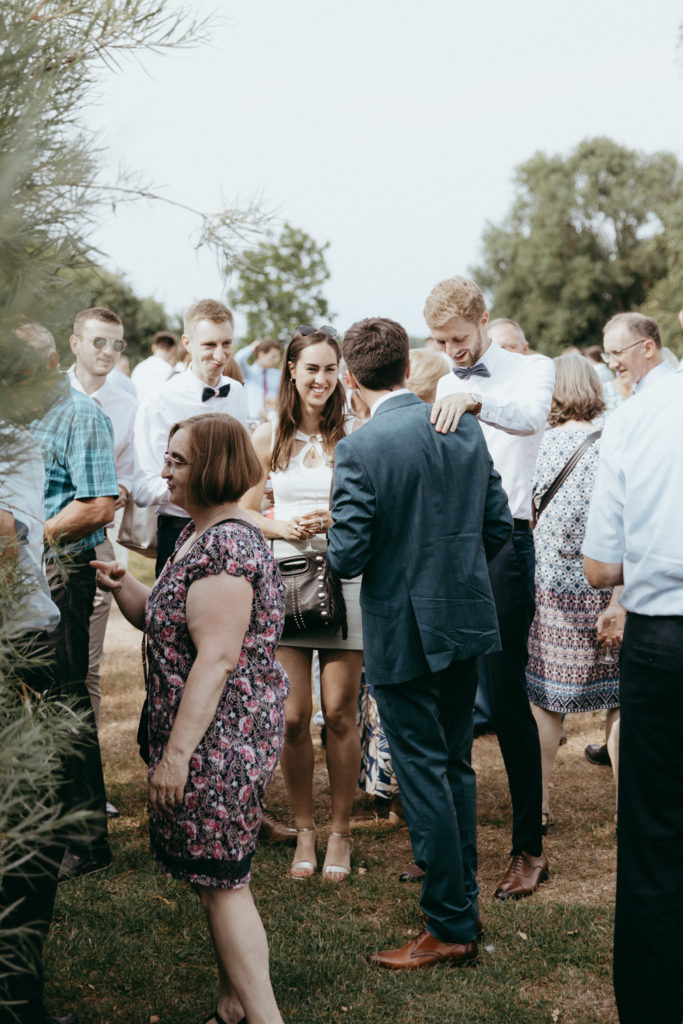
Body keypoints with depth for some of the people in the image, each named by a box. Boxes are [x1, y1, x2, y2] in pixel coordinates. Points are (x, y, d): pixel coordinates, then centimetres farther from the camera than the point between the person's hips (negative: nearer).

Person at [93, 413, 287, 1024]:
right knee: (218, 876, 17)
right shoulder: (195, 534, 13)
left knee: (221, 880, -1)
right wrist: (122, 585, 0)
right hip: (220, 741, 10)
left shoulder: (226, 545, -19)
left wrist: (177, 752, -23)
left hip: (221, 739, -10)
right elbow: (165, 622, 18)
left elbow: (216, 658, -24)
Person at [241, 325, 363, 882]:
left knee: (340, 714, 2)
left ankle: (341, 831, 17)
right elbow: (246, 513, 12)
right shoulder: (267, 438, 6)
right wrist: (283, 526, -8)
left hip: (344, 580, -1)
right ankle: (304, 829, 19)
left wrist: (337, 520, -14)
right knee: (293, 716, 2)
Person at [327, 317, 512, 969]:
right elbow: (498, 527, 5)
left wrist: (332, 536, 5)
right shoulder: (466, 429, 1)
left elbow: (348, 556, -18)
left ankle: (450, 927, 13)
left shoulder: (360, 450, -17)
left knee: (423, 775, 3)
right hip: (466, 621, 6)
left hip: (404, 633, -6)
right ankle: (461, 899, 31)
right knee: (455, 765, 19)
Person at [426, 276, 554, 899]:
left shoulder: (530, 370, -2)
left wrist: (473, 399, -43)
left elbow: (529, 415, -26)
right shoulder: (445, 387, 16)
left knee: (507, 700, -3)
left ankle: (530, 848, 8)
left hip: (501, 546, -5)